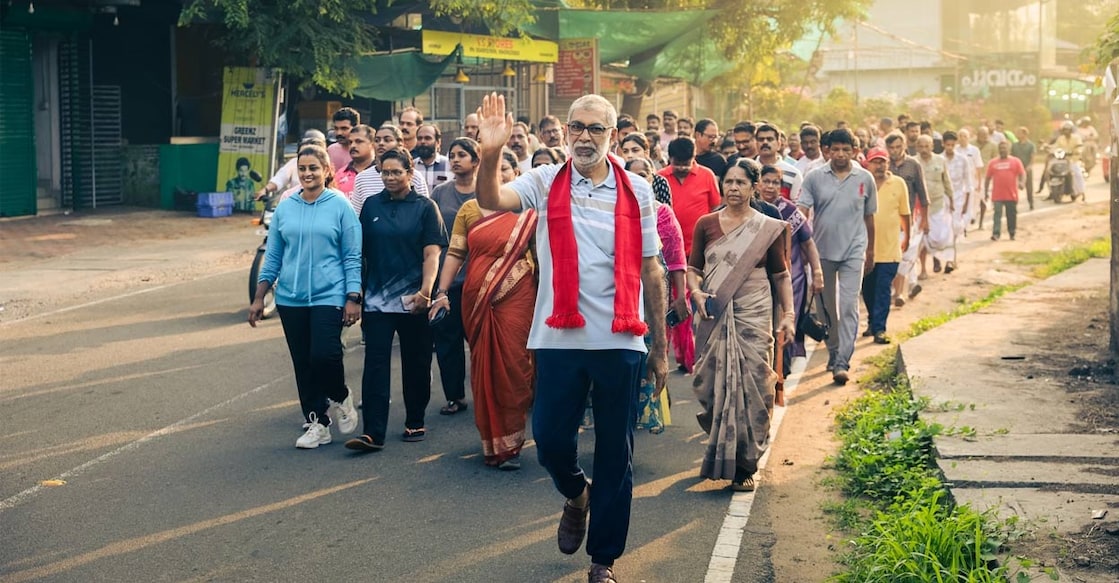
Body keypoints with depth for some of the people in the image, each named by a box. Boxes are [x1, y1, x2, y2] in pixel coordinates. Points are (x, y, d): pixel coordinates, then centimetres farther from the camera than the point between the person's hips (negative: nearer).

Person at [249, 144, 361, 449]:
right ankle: (317, 423, 17)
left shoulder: (340, 206, -2)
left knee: (324, 355, -17)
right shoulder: (284, 208, 7)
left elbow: (352, 257, -2)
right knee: (302, 363, 6)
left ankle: (341, 398, 13)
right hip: (291, 298, 4)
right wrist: (258, 299, 9)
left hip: (328, 296, -4)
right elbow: (272, 257, 11)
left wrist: (353, 298, -9)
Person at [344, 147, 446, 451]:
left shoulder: (425, 207, 1)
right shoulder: (371, 206, 8)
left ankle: (415, 423, 24)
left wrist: (425, 292, -17)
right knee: (375, 364, -5)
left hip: (412, 300, -2)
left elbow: (432, 255, -5)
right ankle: (372, 433, -9)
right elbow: (360, 252, 12)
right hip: (377, 298, 2)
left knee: (416, 364, 8)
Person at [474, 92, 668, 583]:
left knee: (615, 454, 7)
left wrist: (660, 346, 8)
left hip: (620, 341, 1)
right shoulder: (545, 183, 1)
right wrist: (490, 154, -36)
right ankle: (576, 495, 39)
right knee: (551, 439, 3)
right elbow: (491, 201, -17)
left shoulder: (637, 191, 4)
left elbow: (650, 270, 7)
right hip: (559, 339, 0)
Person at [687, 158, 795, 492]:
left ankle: (743, 465, 5)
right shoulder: (706, 224, 5)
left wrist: (789, 315, 0)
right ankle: (719, 451, 25)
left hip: (753, 316, -1)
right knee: (712, 384, 1)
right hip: (714, 316, 1)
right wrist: (696, 292, -12)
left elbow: (781, 275, 8)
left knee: (751, 386, -5)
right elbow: (693, 268, 8)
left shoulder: (769, 229, 4)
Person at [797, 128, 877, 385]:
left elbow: (869, 217, 12)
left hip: (853, 251, -1)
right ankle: (833, 353, 30)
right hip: (822, 251, 1)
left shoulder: (865, 179, 3)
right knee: (827, 307, 12)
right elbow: (802, 211, -7)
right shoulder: (814, 178, -1)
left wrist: (871, 251, 17)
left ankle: (842, 362, -13)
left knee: (848, 307, -11)